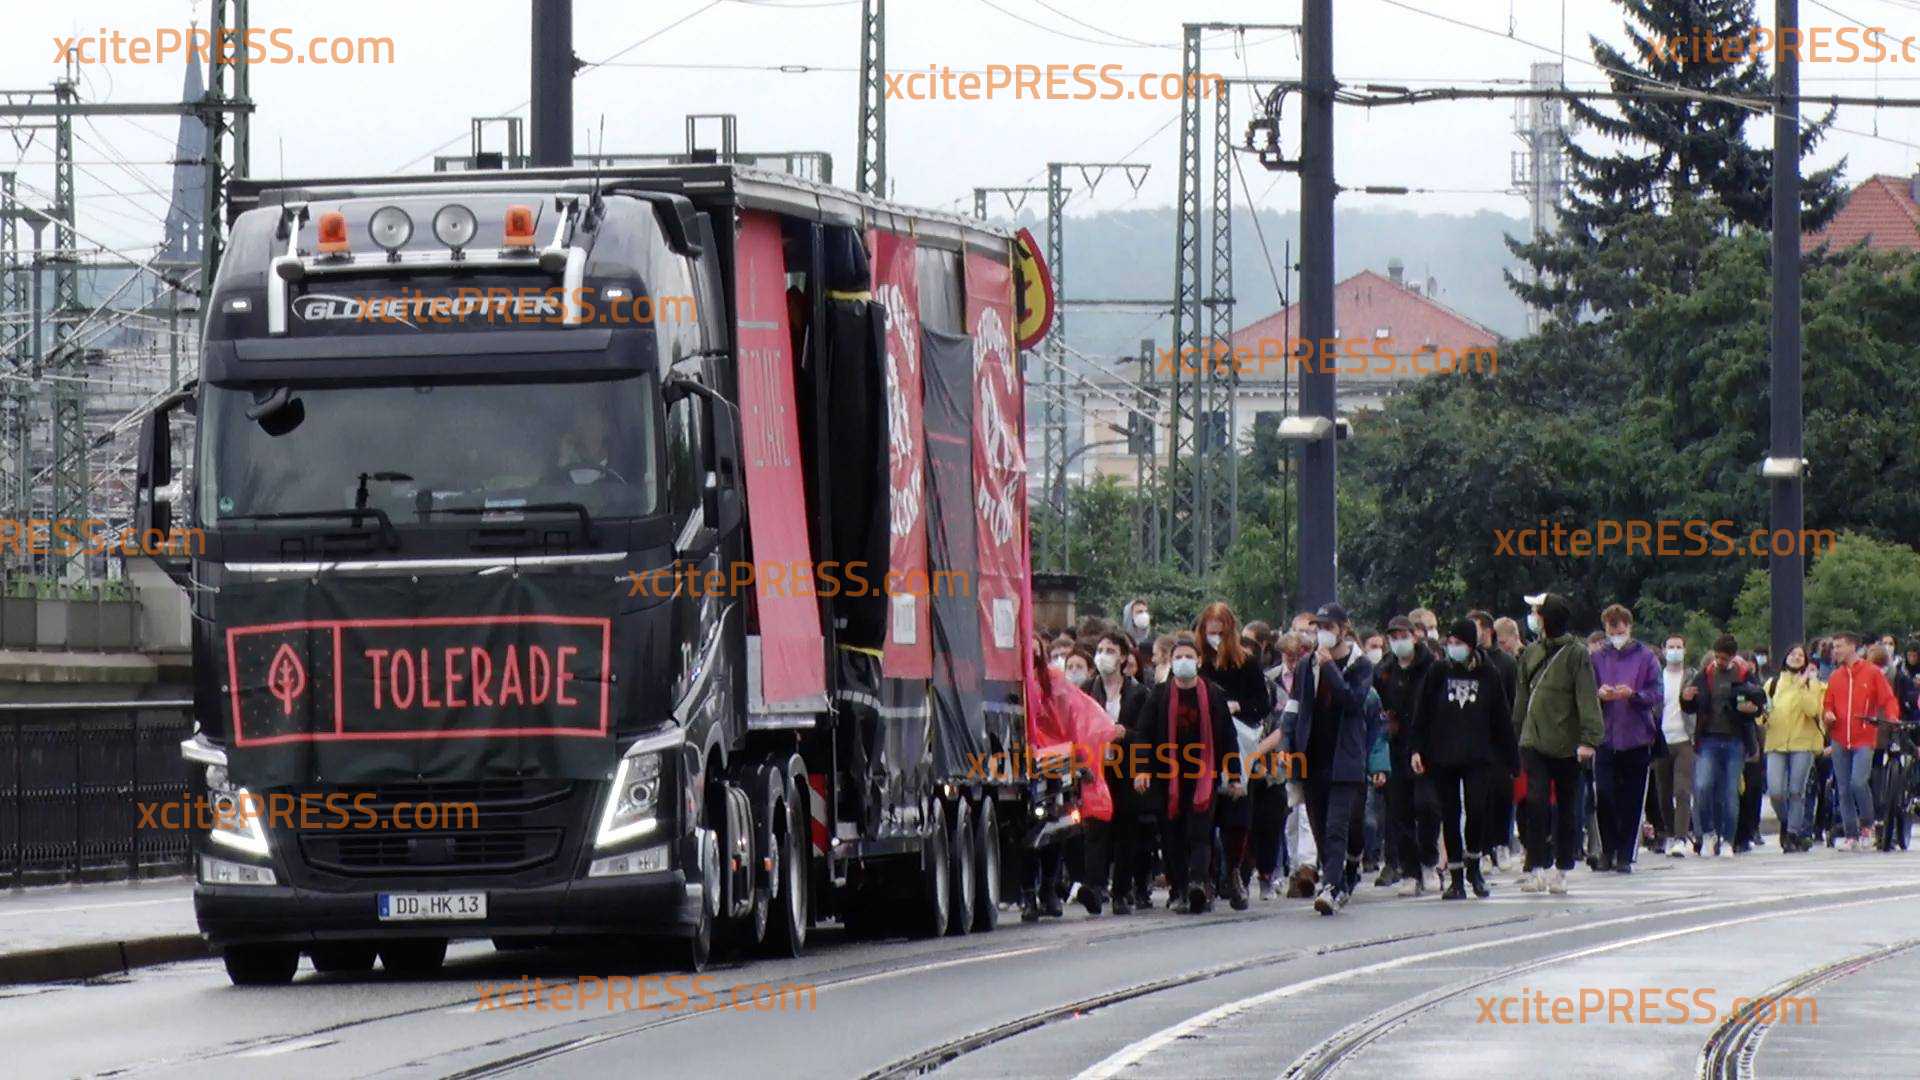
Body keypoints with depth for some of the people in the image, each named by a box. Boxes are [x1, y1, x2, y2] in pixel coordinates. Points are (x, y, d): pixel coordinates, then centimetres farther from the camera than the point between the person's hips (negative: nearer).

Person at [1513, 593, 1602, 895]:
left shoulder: (1575, 654, -6)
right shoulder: (1531, 653, 11)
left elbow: (1587, 698, -11)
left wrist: (1588, 739, -19)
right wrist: (1518, 730, 13)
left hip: (1566, 745, -3)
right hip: (1534, 742, 3)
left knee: (1566, 808, 7)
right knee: (1536, 802, -10)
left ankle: (1561, 869, 16)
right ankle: (1537, 867, -11)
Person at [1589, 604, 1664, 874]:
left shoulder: (1645, 657, 2)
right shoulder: (1598, 658, 9)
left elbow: (1657, 695, -2)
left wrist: (1633, 694, -19)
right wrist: (1600, 694, -12)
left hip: (1636, 738, -1)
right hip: (1606, 737, 1)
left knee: (1632, 801, 1)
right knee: (1604, 796, -7)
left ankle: (1625, 856, 9)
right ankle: (1607, 850, 9)